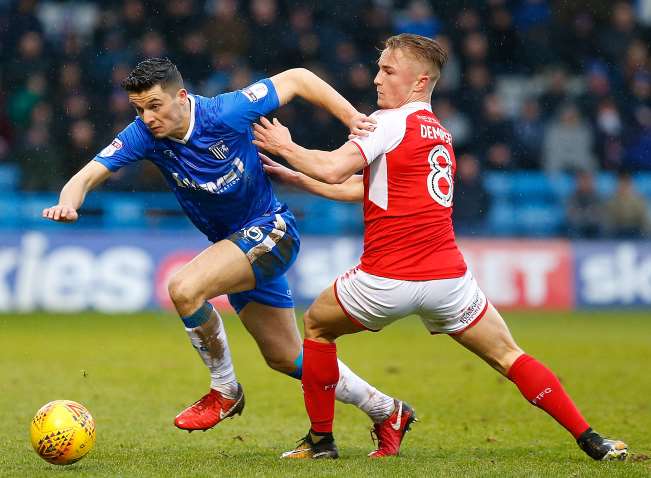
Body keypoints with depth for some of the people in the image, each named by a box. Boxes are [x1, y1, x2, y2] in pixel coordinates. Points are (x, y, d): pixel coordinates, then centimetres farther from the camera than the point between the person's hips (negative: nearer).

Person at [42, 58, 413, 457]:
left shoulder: (226, 113, -23)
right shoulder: (144, 134, -10)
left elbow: (296, 79, -12)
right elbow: (90, 174, -16)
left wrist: (352, 118, -18)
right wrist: (69, 202, -39)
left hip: (271, 229, -7)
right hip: (236, 244, 7)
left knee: (185, 288, -28)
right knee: (287, 359, 14)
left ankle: (225, 392, -6)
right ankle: (385, 411, 31)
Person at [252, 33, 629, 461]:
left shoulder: (389, 123, -4)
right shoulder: (440, 134, 20)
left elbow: (333, 170, -15)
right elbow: (359, 188, 23)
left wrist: (286, 146, 3)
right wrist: (288, 175, 25)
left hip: (387, 281, -5)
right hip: (447, 277, 5)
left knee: (317, 326, 20)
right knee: (509, 357, 10)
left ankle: (321, 438, 21)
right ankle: (590, 440, -2)